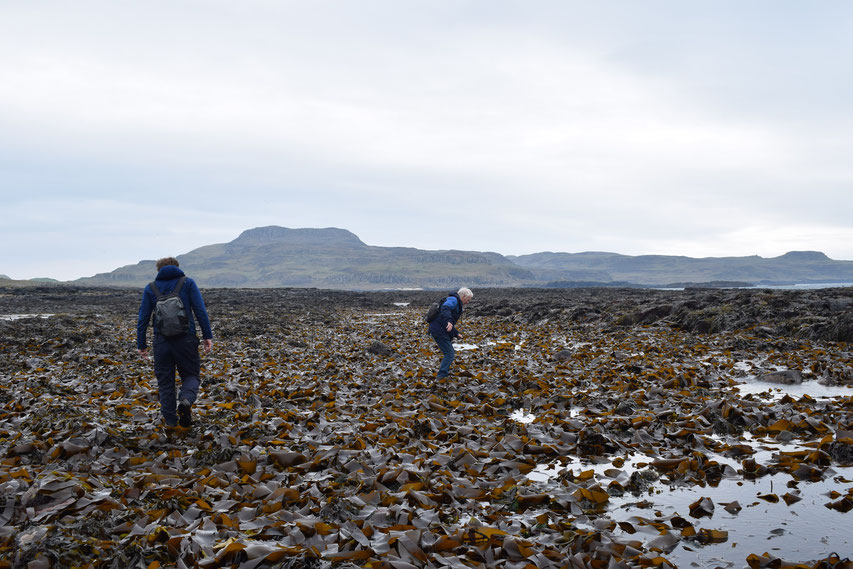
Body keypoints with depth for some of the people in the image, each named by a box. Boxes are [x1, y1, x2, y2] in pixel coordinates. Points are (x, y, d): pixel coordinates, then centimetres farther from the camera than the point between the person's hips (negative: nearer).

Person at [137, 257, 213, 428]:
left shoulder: (150, 288, 10)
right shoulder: (188, 283, 5)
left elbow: (143, 318, 7)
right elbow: (201, 311, -3)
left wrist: (141, 344, 12)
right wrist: (208, 336, -1)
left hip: (161, 341, 1)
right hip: (185, 339, -1)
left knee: (165, 382, 12)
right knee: (191, 375, 12)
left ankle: (170, 421, 11)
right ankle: (186, 400, -18)